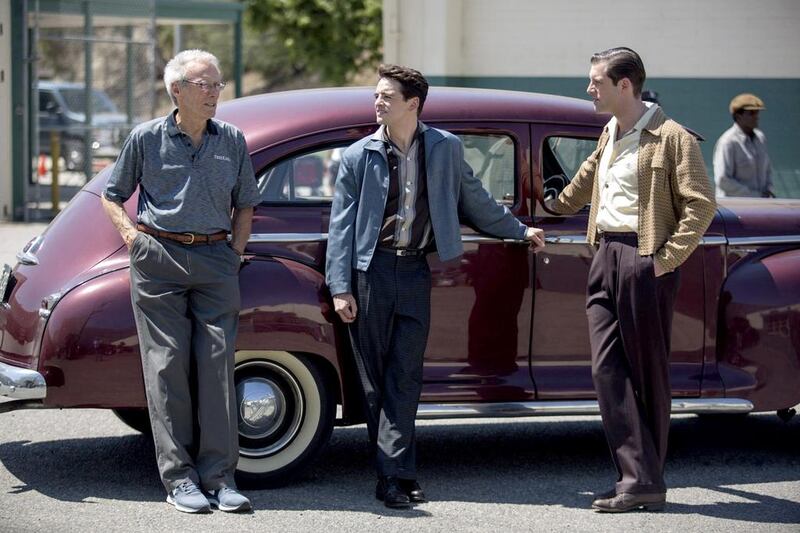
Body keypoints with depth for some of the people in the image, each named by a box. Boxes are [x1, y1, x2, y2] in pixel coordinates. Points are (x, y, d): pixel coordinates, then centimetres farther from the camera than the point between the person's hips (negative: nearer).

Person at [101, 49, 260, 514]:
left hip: (216, 261, 2)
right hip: (158, 261, -2)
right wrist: (131, 234, 0)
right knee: (168, 364, -3)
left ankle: (219, 475, 0)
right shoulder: (147, 139, 2)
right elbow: (112, 196, 14)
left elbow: (245, 204, 20)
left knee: (218, 362, -3)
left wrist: (236, 252, 9)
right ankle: (179, 476, 0)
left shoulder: (233, 141, 9)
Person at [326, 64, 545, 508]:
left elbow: (474, 200, 20)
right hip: (370, 271, -1)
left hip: (414, 272, 1)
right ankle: (397, 472, 7)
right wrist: (340, 289, -5)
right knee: (375, 377, 1)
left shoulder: (445, 148, 5)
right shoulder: (358, 157, 1)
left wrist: (519, 230, 26)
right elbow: (341, 226, 1)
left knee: (405, 377, -3)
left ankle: (392, 476, -3)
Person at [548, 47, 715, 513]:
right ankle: (638, 479, -1)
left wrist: (668, 258, -17)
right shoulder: (609, 136, 16)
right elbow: (583, 184, 35)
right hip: (606, 259, 7)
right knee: (607, 369, -1)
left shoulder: (672, 138, -8)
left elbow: (701, 205, -12)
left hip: (645, 259, -7)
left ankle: (648, 482, 7)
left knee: (647, 371, 0)